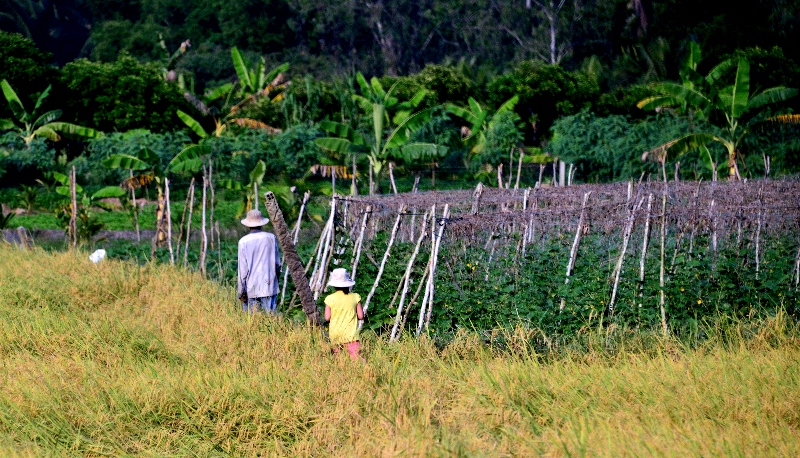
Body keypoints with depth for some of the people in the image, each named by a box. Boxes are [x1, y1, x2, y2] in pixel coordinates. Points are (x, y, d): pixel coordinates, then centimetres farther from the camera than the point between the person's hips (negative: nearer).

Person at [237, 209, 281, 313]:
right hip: (269, 286, 2)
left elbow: (243, 269, -4)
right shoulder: (271, 238, 2)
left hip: (251, 288, -2)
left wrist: (241, 291, 1)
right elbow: (277, 263, 9)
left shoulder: (243, 241, -5)